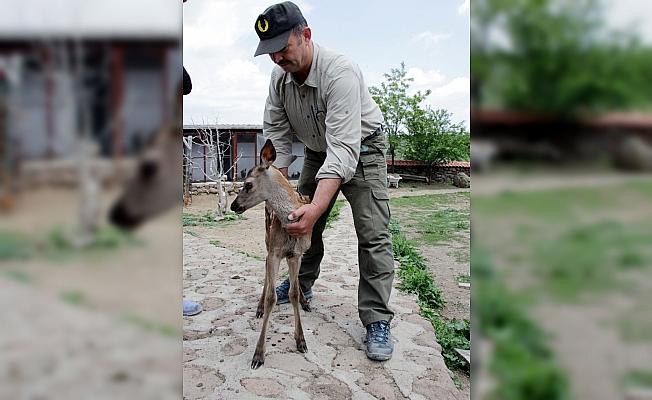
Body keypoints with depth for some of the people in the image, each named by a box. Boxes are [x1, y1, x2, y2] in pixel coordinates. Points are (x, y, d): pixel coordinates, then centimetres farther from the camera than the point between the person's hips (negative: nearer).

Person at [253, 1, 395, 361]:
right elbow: (276, 130, -3)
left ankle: (377, 321, -7)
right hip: (317, 151, 7)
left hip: (362, 149, -6)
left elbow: (344, 148, -43)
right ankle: (301, 284, 32)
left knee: (373, 235, -13)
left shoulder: (339, 72, -35)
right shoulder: (279, 76, -13)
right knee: (300, 221, 11)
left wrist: (317, 207, -52)